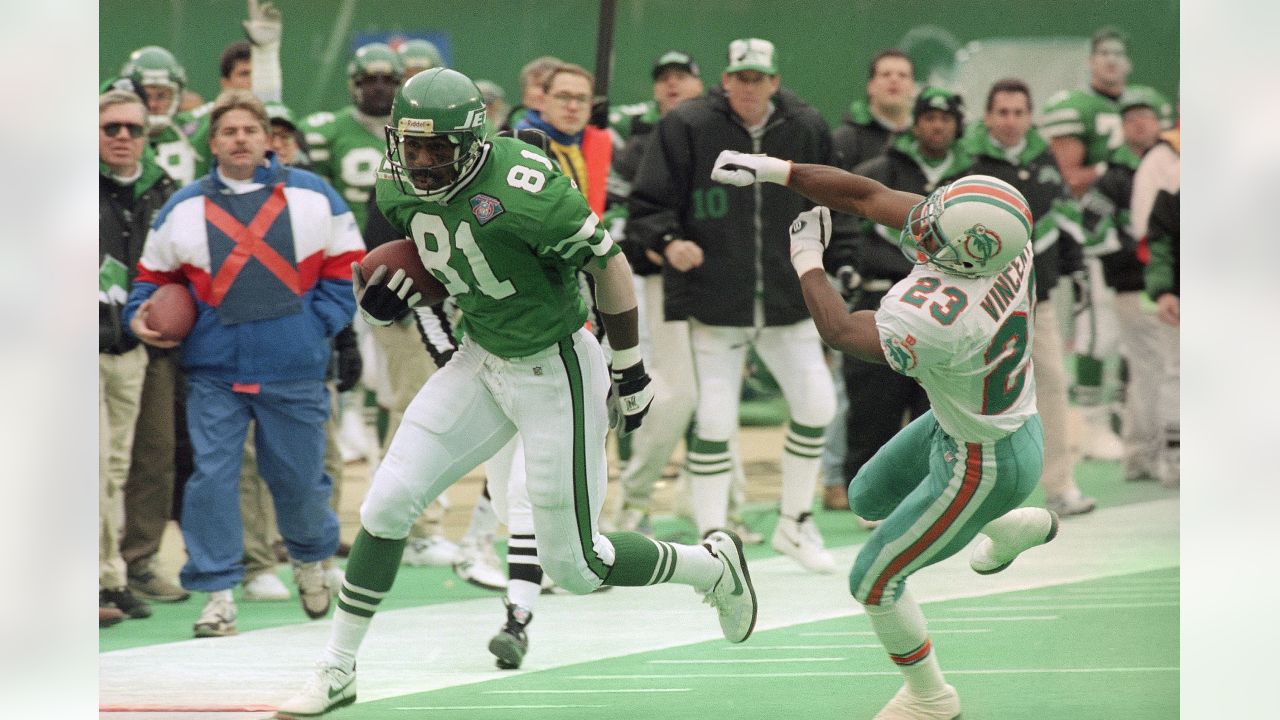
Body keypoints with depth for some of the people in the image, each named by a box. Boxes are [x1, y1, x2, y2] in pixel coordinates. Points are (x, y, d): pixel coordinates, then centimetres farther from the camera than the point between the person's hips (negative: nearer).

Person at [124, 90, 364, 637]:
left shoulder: (312, 197, 4)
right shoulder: (184, 209, 6)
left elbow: (347, 265, 8)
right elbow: (155, 275, 17)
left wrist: (320, 322, -2)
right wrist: (141, 315, -2)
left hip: (293, 367, 0)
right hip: (214, 370, 0)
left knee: (298, 477, 9)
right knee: (212, 475, -8)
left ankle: (310, 559, 38)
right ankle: (217, 592, 0)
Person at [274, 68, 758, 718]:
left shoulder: (521, 190, -29)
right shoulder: (399, 186, -7)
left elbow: (608, 263, -17)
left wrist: (631, 371, -7)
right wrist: (387, 293, -7)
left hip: (556, 374, -6)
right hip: (482, 361, 6)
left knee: (573, 567, 1)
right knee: (388, 504, -3)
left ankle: (712, 566, 27)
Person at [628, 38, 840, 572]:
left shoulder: (807, 129, 4)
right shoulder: (686, 127, -7)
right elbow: (648, 204, -6)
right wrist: (668, 241, -23)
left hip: (786, 301, 4)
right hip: (714, 301, -4)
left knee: (816, 402, 3)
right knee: (715, 421, -7)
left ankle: (795, 522, 23)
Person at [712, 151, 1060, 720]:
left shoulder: (937, 320, -42)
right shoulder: (993, 235, -21)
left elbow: (839, 329, -21)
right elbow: (868, 197, -11)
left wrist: (806, 259, -7)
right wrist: (772, 170, -14)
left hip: (984, 467, -8)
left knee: (874, 580, 10)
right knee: (869, 499, 30)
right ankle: (1018, 528, 45)